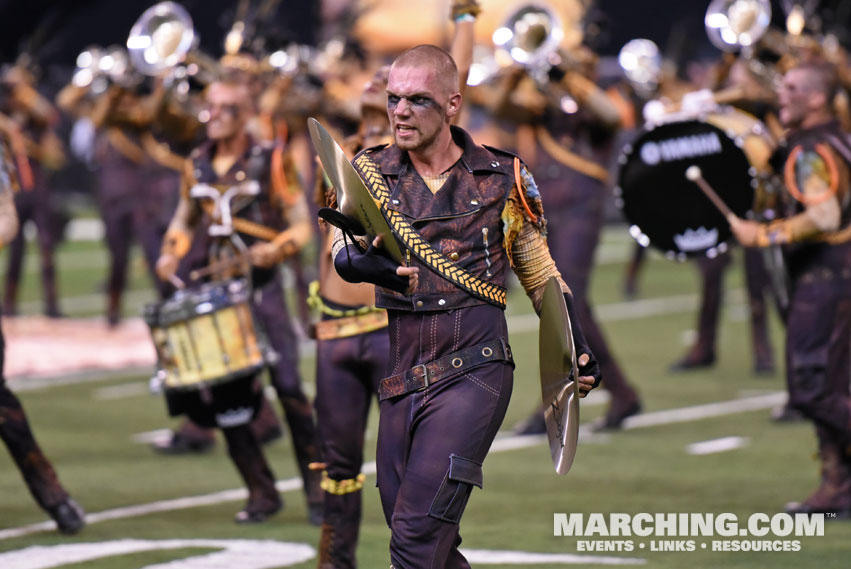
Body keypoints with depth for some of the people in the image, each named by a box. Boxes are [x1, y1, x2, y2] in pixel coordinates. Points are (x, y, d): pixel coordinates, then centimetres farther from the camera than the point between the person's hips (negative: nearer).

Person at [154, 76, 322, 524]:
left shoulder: (270, 162, -1)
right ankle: (261, 493, 9)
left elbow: (300, 225, 0)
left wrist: (275, 248, -19)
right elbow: (184, 220, 24)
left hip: (260, 285, -4)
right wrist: (172, 253, 5)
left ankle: (318, 491, -2)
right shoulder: (196, 165, 11)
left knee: (288, 386, -12)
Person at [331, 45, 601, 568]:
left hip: (473, 374, -4)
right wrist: (363, 263, -35)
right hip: (397, 382, 4)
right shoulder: (368, 172, 8)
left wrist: (578, 349, 8)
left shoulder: (503, 179, 5)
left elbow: (540, 274, 18)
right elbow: (343, 250, -11)